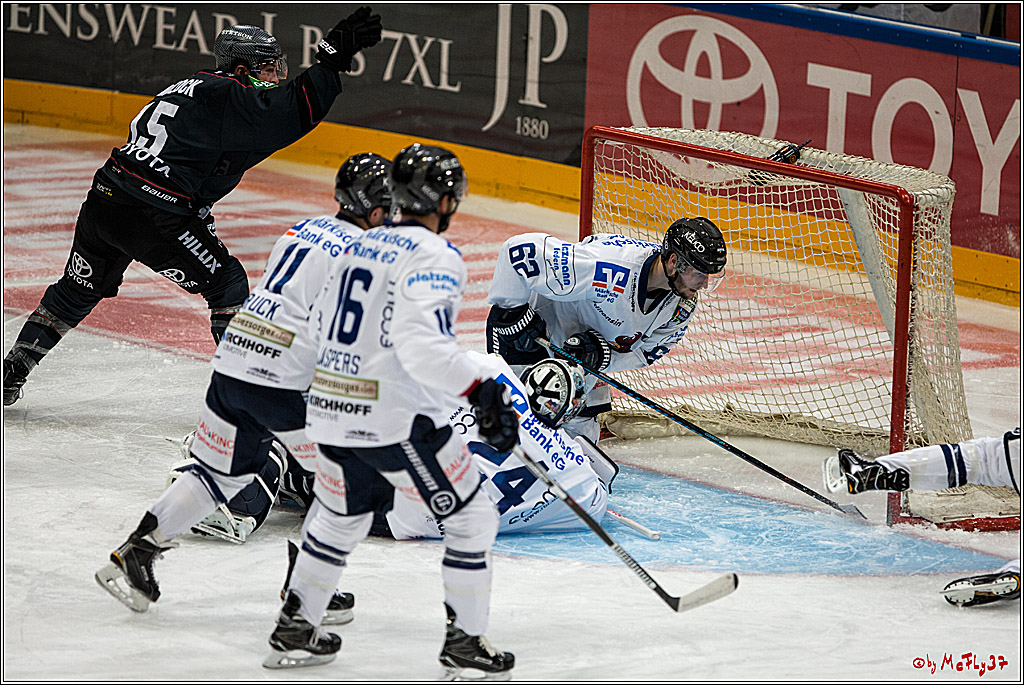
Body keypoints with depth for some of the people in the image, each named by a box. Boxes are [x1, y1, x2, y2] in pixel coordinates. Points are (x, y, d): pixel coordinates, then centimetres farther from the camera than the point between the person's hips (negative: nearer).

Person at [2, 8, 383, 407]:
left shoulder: (191, 88, 22)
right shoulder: (227, 97, -8)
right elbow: (292, 112, -20)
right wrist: (333, 58, -19)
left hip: (105, 198, 9)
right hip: (153, 219, -9)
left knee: (77, 291, 24)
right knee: (227, 284, 4)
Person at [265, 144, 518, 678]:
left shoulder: (364, 244, 12)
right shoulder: (434, 257, -13)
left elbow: (322, 322, 23)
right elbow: (424, 345, -27)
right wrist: (481, 389, -24)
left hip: (330, 408, 8)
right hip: (394, 419, -8)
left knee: (340, 516, 29)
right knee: (470, 517, 7)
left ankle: (294, 631, 33)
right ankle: (464, 643, 7)